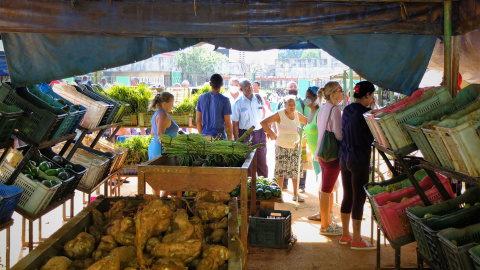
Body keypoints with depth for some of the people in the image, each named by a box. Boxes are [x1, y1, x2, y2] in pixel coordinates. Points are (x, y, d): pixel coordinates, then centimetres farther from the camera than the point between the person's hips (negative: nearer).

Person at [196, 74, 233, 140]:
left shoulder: (202, 98, 3)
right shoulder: (224, 100, -9)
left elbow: (198, 121, 7)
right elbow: (227, 123, -8)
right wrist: (230, 139, 3)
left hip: (205, 137, 4)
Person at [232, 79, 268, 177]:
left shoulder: (259, 98, 6)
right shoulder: (238, 103, -4)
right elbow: (235, 123, -4)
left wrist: (267, 132, 10)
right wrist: (237, 140, -8)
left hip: (259, 133, 3)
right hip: (245, 135, -2)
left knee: (262, 161, 5)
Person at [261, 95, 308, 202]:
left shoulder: (298, 115, 6)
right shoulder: (280, 115, -9)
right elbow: (263, 122, -13)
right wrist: (272, 134, -13)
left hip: (295, 147, 4)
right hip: (282, 147, -4)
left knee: (295, 170, 6)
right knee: (280, 170, 1)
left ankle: (295, 194, 15)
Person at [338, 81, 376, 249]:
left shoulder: (347, 110, 6)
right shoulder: (364, 113, -17)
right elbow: (372, 137, -9)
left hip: (344, 158, 8)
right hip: (360, 160, -8)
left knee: (347, 196, 16)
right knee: (359, 199, 1)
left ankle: (345, 235, 26)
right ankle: (356, 240, 9)